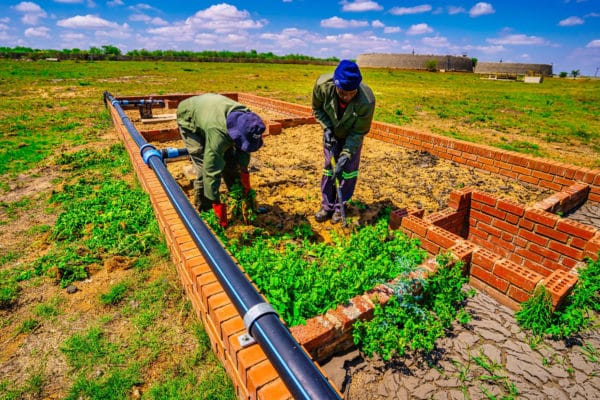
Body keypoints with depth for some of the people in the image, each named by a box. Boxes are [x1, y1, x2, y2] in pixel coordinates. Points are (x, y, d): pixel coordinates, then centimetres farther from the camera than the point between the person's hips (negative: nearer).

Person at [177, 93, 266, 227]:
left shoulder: (245, 119, -26)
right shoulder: (218, 134, -46)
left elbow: (242, 147, -5)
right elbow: (212, 171, -42)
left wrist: (244, 172, -4)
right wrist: (217, 204, -37)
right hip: (189, 120, -6)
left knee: (230, 160, 1)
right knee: (205, 167, -18)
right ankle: (203, 210, -1)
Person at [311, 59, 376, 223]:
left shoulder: (367, 101, -38)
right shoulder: (323, 85, -33)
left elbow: (359, 132, -24)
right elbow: (317, 108, -11)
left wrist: (346, 154, -31)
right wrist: (327, 128, -23)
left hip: (352, 135, -1)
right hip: (331, 132, 2)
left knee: (348, 170, 0)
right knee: (329, 167, 4)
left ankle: (340, 207, 17)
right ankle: (327, 206, 17)